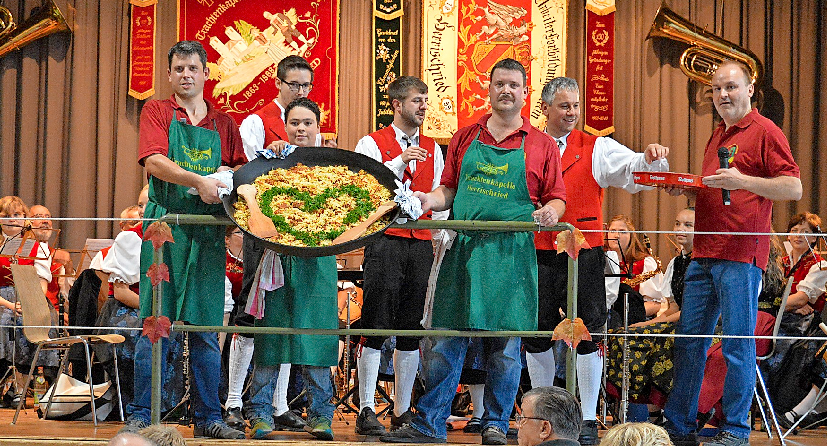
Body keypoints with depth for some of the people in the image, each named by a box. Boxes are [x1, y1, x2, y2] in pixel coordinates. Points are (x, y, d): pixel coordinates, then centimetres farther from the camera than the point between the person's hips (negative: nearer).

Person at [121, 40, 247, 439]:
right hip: (166, 224, -3)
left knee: (206, 327, 5)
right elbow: (153, 161, -9)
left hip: (209, 230, 3)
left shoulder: (224, 123, 17)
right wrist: (198, 180, -23)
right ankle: (141, 416, 1)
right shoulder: (157, 112, 7)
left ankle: (208, 417, 11)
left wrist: (230, 175, -7)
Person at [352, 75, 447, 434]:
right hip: (385, 241, -5)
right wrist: (400, 162, -16)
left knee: (411, 331, 6)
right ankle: (366, 411, -4)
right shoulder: (372, 144, 3)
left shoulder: (432, 149, 17)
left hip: (421, 244, 5)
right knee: (376, 327, -7)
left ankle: (402, 411, 14)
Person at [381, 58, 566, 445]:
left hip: (512, 252, -1)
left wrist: (551, 212, -15)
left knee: (505, 343, 1)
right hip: (463, 249, 1)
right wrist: (429, 200, -6)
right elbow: (449, 189, 15)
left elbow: (556, 197, 7)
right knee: (445, 339, 0)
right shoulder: (465, 137, 13)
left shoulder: (541, 145, 7)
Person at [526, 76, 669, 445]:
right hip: (537, 255, 2)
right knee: (536, 334, 6)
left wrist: (651, 156, -30)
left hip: (583, 254, -2)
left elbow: (635, 170, -10)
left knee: (587, 336, -3)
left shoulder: (596, 148, 4)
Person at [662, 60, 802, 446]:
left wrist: (743, 180, -20)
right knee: (688, 341, 7)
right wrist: (686, 187, 13)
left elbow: (793, 188, -10)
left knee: (738, 345, -3)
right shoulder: (718, 135, 21)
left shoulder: (764, 132, -4)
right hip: (705, 254, 8)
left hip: (741, 255, -8)